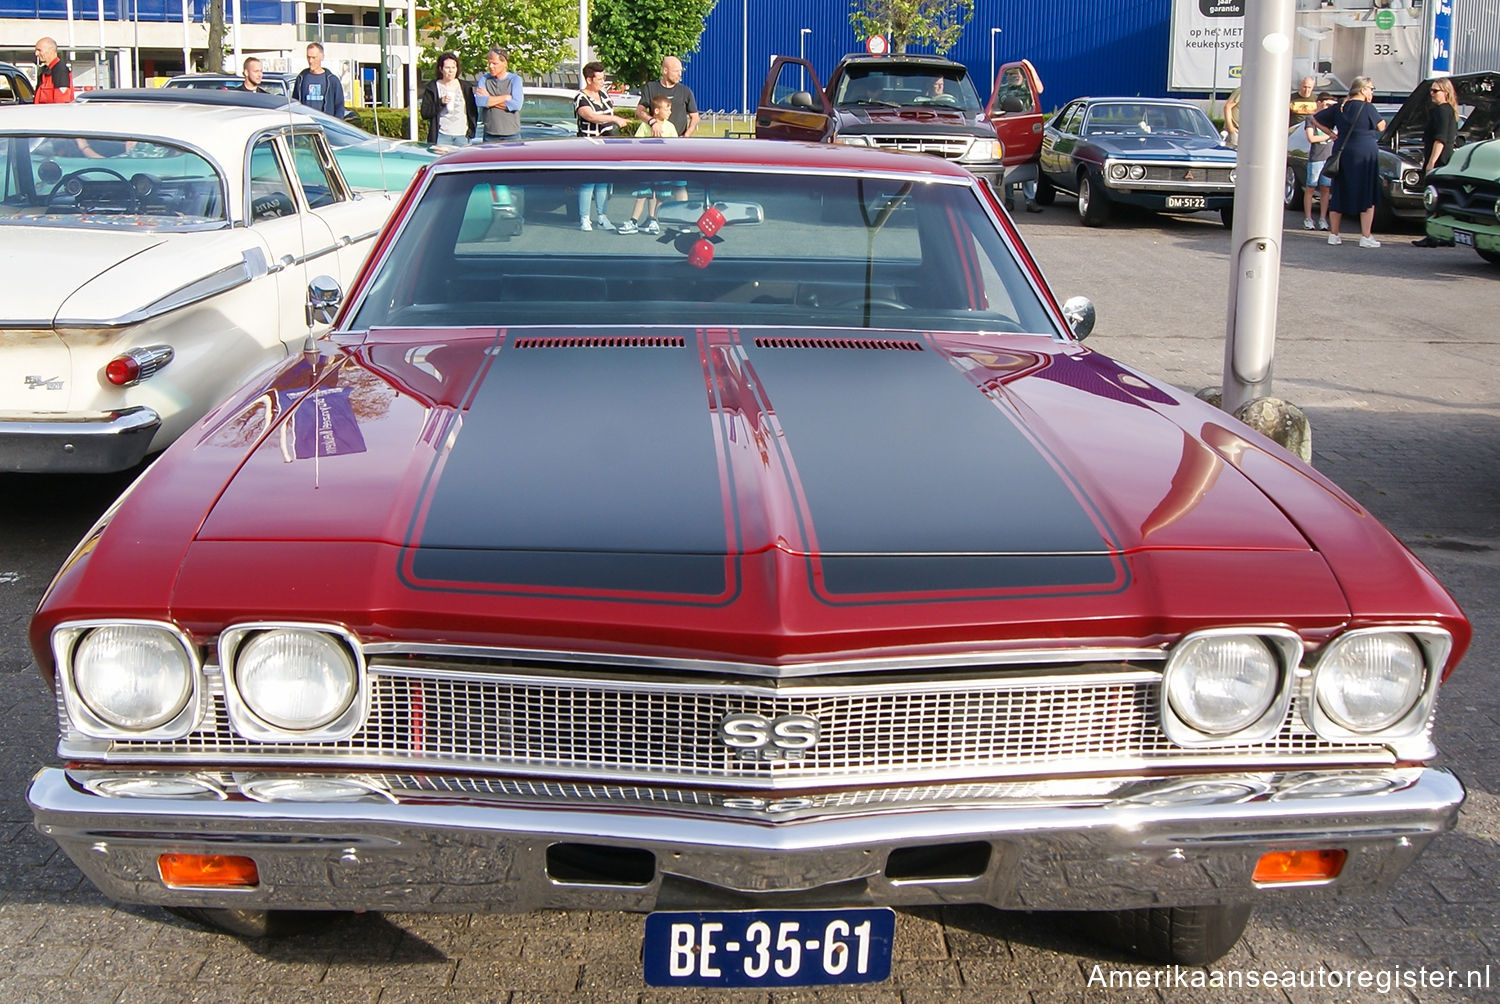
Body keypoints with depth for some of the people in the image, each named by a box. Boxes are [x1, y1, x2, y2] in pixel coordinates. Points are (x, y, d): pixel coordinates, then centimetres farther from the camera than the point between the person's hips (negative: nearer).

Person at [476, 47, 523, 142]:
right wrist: (505, 97, -8)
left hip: (512, 134, -1)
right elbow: (479, 101, -9)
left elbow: (516, 104, -12)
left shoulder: (515, 79, 3)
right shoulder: (484, 79, 9)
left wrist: (490, 99, -7)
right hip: (490, 135, 1)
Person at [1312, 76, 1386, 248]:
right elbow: (1381, 126, 1)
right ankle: (1366, 237, 0)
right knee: (1367, 197, 2)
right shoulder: (1367, 108, -9)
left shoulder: (1339, 108, 6)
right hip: (1365, 153, -5)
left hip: (1341, 152, 5)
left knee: (1339, 195, 11)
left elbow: (1316, 119, 12)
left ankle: (1334, 235, 12)